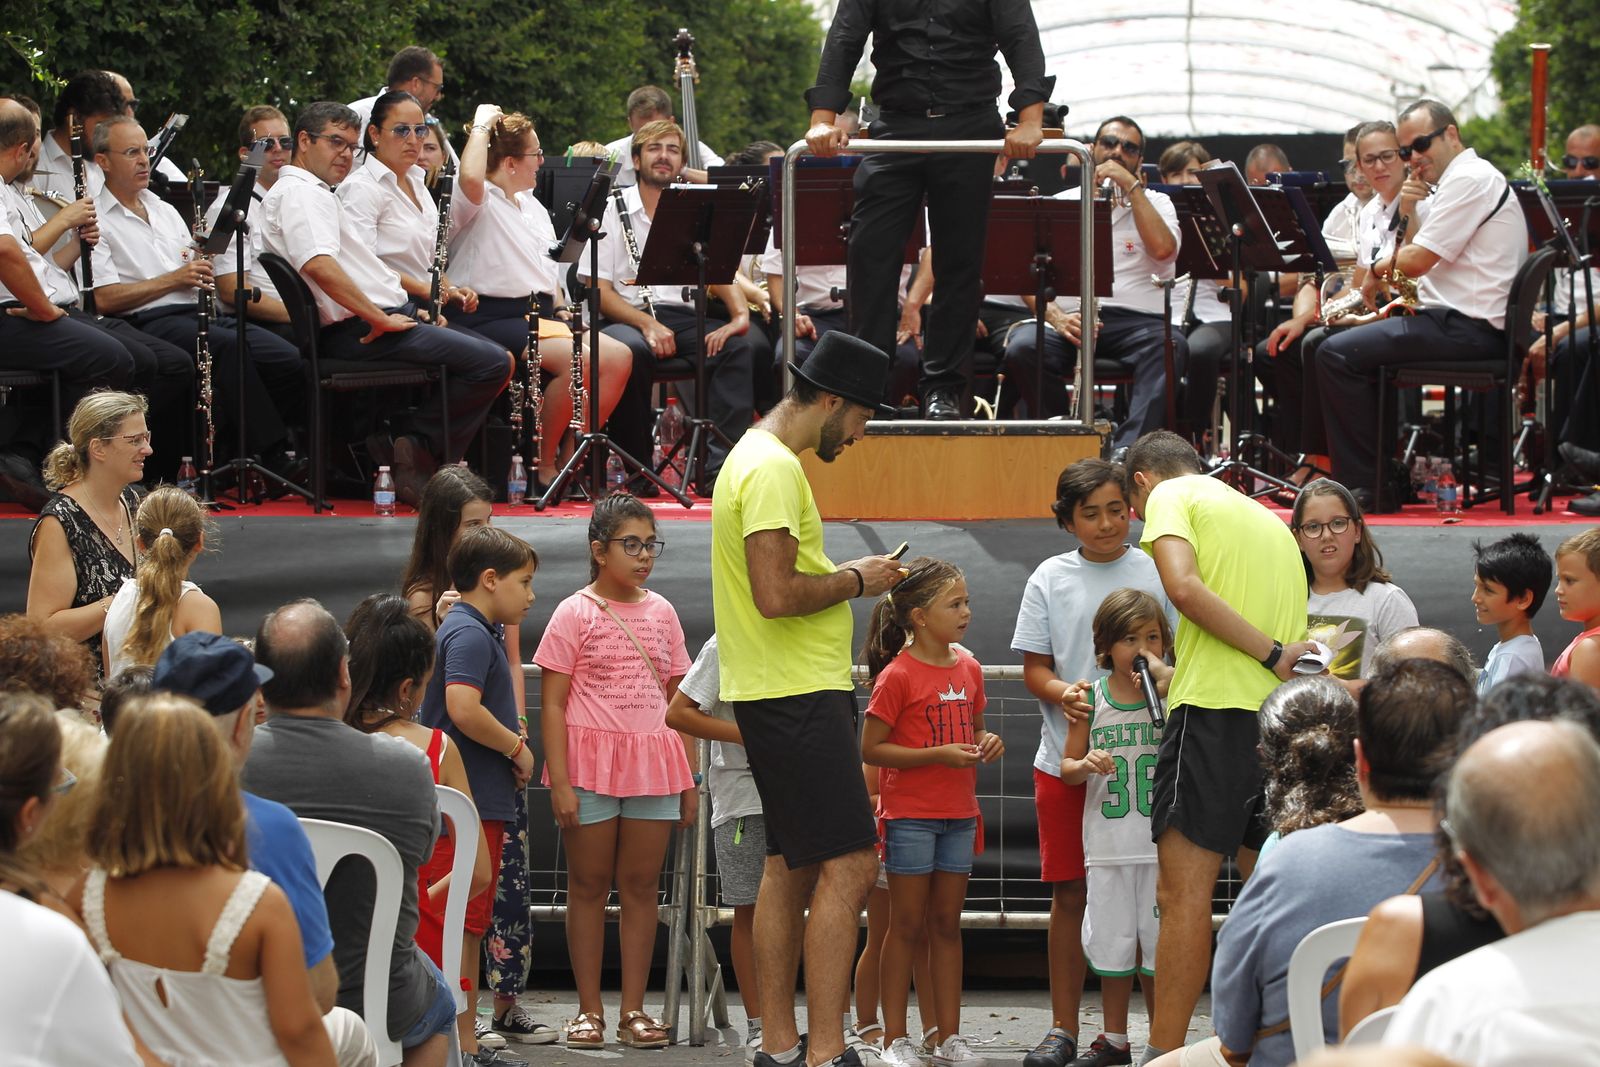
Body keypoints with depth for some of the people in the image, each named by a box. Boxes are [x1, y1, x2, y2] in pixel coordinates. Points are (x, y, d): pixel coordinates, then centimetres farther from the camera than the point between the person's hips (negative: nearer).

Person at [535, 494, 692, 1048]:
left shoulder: (661, 612, 11)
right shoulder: (575, 613, -2)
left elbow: (676, 700, 14)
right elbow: (553, 704, -5)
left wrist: (689, 779, 9)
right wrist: (560, 781, -13)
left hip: (652, 765, 4)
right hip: (591, 763, -4)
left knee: (641, 885, 5)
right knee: (589, 884, 2)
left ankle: (633, 1009, 9)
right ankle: (589, 1009, 7)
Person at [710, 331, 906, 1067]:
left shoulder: (755, 459, 18)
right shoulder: (775, 468, -16)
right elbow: (777, 595, -24)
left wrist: (842, 577, 14)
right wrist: (854, 581, -11)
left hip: (774, 694, 11)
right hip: (798, 695, -11)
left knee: (791, 866, 13)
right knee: (848, 866, -12)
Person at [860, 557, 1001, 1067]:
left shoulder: (968, 668, 7)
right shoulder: (898, 675, -13)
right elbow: (871, 749, -14)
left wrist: (986, 743, -2)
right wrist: (939, 754, -20)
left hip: (958, 814, 6)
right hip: (910, 814, -6)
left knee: (947, 924, 10)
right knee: (907, 926, 0)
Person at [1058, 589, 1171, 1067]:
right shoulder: (1091, 700, 4)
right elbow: (1067, 767, 10)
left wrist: (1163, 674, -22)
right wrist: (1086, 765, -13)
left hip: (1161, 843, -2)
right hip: (1108, 843, 2)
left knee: (1158, 940, 2)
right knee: (1113, 941, 10)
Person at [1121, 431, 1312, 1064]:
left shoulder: (1171, 495, 6)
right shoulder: (1269, 520, 28)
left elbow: (1183, 585, -13)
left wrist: (1272, 655, -11)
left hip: (1217, 709, -7)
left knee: (1182, 891, -9)